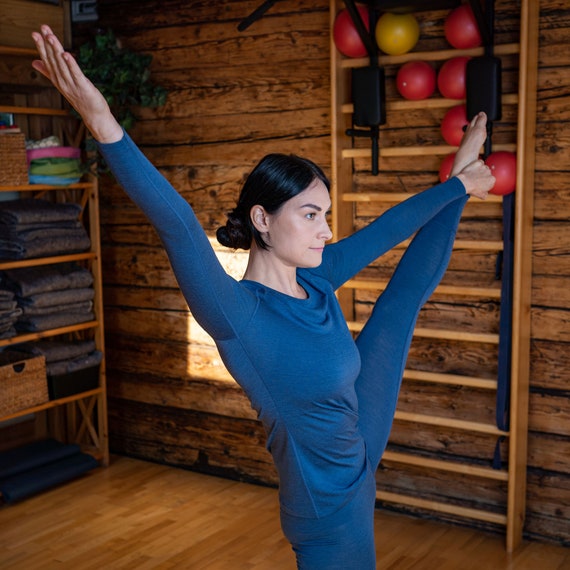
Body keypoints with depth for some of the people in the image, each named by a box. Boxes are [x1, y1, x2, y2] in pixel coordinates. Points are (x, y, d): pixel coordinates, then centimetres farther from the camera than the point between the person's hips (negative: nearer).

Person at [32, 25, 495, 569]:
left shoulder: (315, 280, -8)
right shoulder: (237, 313, -30)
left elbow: (386, 228, 4)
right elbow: (179, 227, -45)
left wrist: (456, 184, 14)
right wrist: (104, 126, -56)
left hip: (362, 447, 8)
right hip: (332, 506, -8)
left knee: (410, 286, 14)